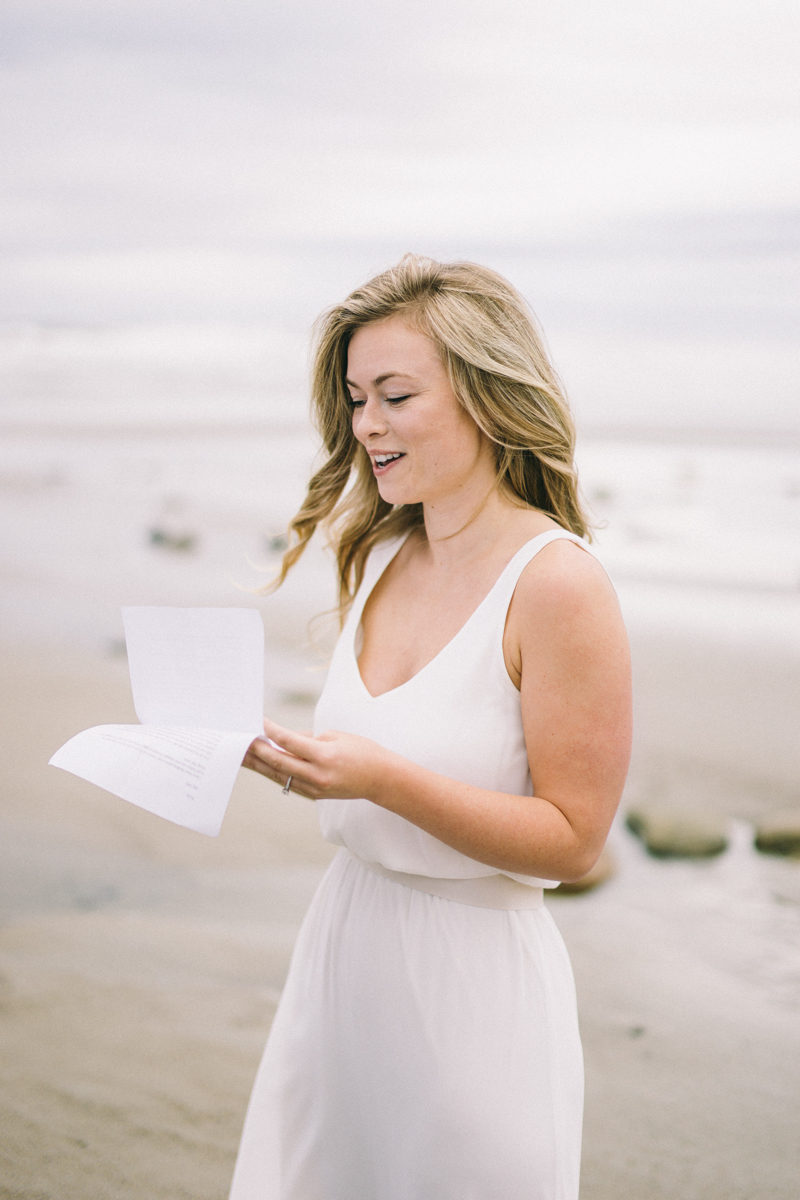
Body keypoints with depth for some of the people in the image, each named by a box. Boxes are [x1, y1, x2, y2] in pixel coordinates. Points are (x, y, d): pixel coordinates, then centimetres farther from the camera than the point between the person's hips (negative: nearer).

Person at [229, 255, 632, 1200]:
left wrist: (381, 777, -27)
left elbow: (571, 839, -16)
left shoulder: (558, 583, -17)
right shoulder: (381, 556, 3)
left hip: (472, 969, -6)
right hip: (345, 932, 7)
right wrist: (283, 757, -7)